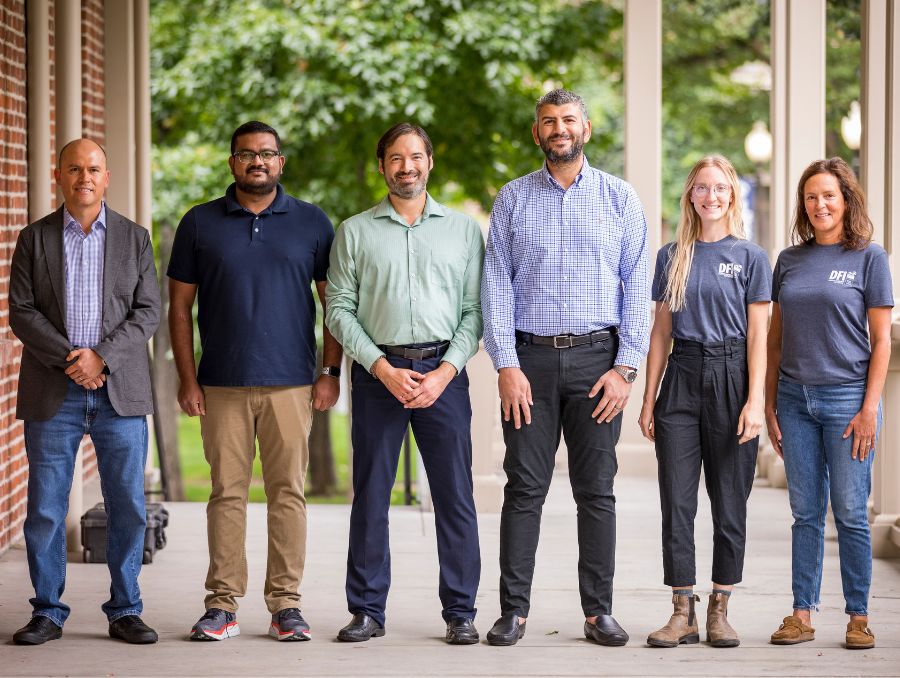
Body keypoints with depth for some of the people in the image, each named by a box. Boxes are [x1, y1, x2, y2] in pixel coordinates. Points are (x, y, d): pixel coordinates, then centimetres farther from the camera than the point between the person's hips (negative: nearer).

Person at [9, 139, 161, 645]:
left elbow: (148, 313, 1)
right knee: (45, 508, 0)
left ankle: (125, 611, 12)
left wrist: (101, 356, -12)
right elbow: (21, 312, 0)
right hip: (53, 394, 0)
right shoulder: (35, 238, 7)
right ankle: (48, 613, 10)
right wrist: (69, 360, -12)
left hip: (120, 391, 0)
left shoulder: (134, 238, 8)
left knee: (128, 507, 1)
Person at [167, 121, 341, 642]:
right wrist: (187, 379, 0)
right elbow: (180, 307, 7)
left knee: (288, 492, 0)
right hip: (222, 384, 0)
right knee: (227, 492, 1)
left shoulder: (313, 223, 7)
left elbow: (335, 302, 8)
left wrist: (330, 372, 0)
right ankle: (223, 605, 6)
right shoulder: (200, 224, 7)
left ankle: (286, 603, 6)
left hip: (291, 383, 0)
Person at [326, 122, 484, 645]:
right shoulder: (355, 231, 8)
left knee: (455, 497, 0)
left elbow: (476, 309, 5)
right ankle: (367, 610, 10)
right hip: (378, 372, 0)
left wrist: (446, 371, -8)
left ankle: (461, 611, 6)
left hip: (443, 373, 0)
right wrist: (384, 369, -8)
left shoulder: (464, 229, 10)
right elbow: (339, 309, 3)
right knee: (370, 497, 2)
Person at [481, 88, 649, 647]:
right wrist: (506, 365, -6)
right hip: (530, 356, 0)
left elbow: (637, 286, 3)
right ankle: (514, 610, 5)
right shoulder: (513, 199, 8)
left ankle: (599, 610, 9)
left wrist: (626, 368, -6)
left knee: (597, 490, 3)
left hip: (598, 357, 0)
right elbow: (496, 284, 4)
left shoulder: (620, 199, 6)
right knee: (525, 488, 0)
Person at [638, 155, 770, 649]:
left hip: (731, 379, -2)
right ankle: (683, 614, 6)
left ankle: (719, 611, 13)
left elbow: (757, 335, -2)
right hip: (682, 377, 2)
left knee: (729, 502, 3)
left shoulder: (750, 257, 2)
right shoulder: (671, 257, 9)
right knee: (676, 502, 0)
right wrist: (649, 400, 7)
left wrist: (754, 401, -10)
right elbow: (661, 331, 11)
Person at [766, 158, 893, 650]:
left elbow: (881, 341, -2)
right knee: (805, 513, 7)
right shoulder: (789, 261, 10)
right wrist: (770, 405, 8)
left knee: (850, 514, -1)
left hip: (847, 397, -4)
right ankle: (802, 614, 11)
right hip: (795, 398, 4)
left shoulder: (868, 257, 0)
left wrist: (870, 409, -9)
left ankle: (858, 617, 7)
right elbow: (775, 338, 13)